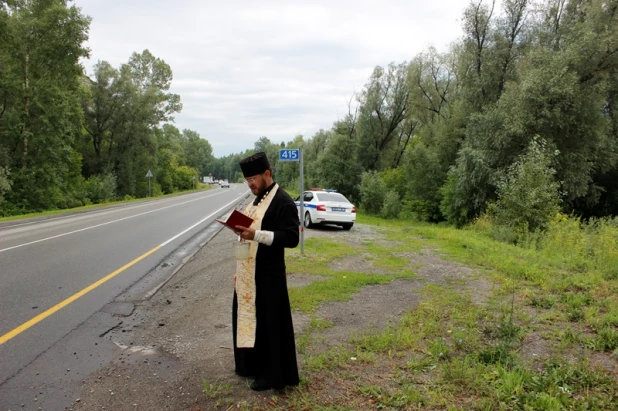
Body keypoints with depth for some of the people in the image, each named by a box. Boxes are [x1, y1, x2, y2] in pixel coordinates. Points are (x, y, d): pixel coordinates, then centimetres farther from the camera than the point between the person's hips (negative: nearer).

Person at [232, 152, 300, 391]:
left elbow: (291, 238, -24)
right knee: (249, 318, 19)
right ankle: (253, 364, 36)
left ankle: (272, 374, 16)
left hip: (268, 275, -10)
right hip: (249, 273, 10)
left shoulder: (283, 202, -16)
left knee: (269, 324, 2)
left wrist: (256, 234, -29)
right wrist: (242, 229, 4)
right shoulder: (258, 199, 12)